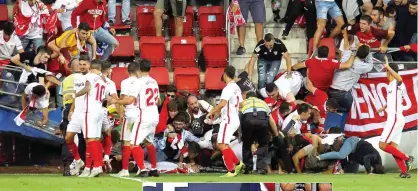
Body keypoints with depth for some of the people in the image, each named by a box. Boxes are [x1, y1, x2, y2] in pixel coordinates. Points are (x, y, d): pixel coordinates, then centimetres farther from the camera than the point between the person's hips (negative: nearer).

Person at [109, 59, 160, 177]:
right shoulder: (154, 82, 11)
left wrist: (115, 101, -6)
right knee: (148, 142, 24)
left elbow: (129, 100, -19)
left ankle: (142, 169, -19)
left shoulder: (139, 82, -12)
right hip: (155, 116, 8)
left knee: (134, 144, -7)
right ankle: (154, 169, 29)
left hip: (144, 117, -8)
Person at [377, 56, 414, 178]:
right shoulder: (391, 85, 17)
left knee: (382, 145, -11)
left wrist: (388, 67, -40)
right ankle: (405, 171, -2)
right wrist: (384, 107, 46)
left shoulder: (396, 83, -10)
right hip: (394, 118, 9)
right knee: (393, 147, 4)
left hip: (395, 118, -9)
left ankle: (406, 158, -11)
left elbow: (399, 78, -37)